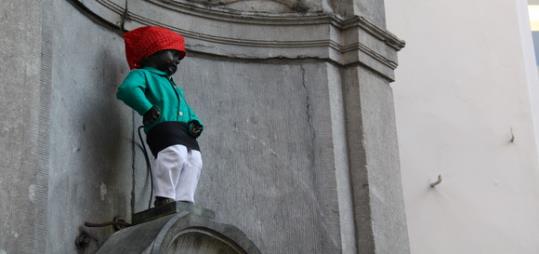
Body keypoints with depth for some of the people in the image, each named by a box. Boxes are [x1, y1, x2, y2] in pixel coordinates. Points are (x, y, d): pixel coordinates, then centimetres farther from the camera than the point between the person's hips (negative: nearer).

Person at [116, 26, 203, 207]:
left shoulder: (176, 88, 40)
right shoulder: (143, 74, 14)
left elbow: (188, 112, 32)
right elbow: (127, 89, -8)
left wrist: (195, 124, 8)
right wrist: (148, 109, -17)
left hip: (185, 133, 8)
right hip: (163, 128, -8)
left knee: (194, 161, -7)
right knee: (175, 153, -30)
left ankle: (184, 201, -7)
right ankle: (164, 198, -25)